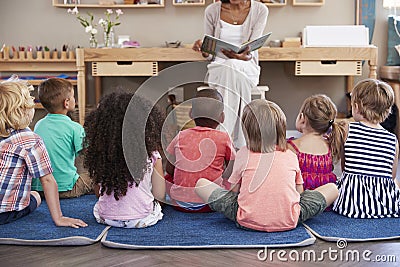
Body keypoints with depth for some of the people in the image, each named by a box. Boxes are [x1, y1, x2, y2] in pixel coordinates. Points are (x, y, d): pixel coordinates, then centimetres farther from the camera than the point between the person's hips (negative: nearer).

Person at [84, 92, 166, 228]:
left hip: (106, 217, 2)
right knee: (157, 205, 32)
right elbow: (160, 195, -6)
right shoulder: (151, 156, -14)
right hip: (141, 219, -2)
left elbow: (98, 193, 4)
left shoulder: (99, 154, -7)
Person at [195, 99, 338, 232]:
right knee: (332, 188, 19)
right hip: (288, 222, 1)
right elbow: (299, 191, 12)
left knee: (201, 183, 15)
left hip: (248, 221, -1)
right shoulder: (290, 156, 4)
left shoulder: (243, 154, 2)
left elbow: (234, 190, 7)